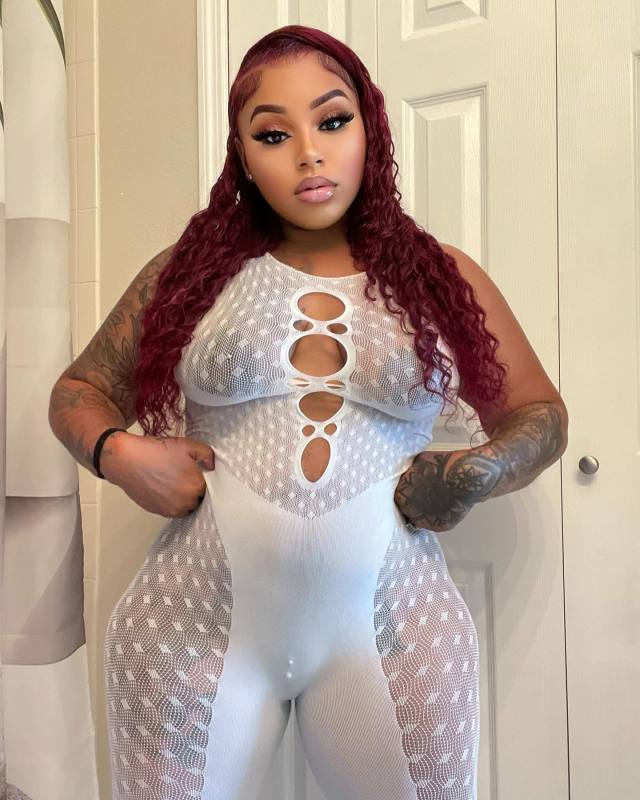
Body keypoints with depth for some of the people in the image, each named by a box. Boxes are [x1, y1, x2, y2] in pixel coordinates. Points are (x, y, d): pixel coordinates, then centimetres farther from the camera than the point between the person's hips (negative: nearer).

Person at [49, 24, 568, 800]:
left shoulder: (444, 279, 4)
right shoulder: (191, 268, 4)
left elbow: (539, 413, 13)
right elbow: (79, 390, 12)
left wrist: (481, 471, -8)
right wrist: (119, 453, -9)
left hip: (390, 626, 1)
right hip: (194, 620, 0)